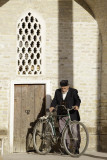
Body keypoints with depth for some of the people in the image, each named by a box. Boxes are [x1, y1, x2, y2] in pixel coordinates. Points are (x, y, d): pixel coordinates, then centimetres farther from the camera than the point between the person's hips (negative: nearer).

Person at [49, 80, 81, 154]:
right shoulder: (57, 92, 8)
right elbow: (55, 101, 8)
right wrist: (52, 106, -12)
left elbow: (78, 100, -13)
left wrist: (77, 106, -35)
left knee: (75, 131, -3)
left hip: (72, 115, -3)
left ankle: (76, 148, 7)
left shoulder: (73, 91, -4)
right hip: (61, 116, 3)